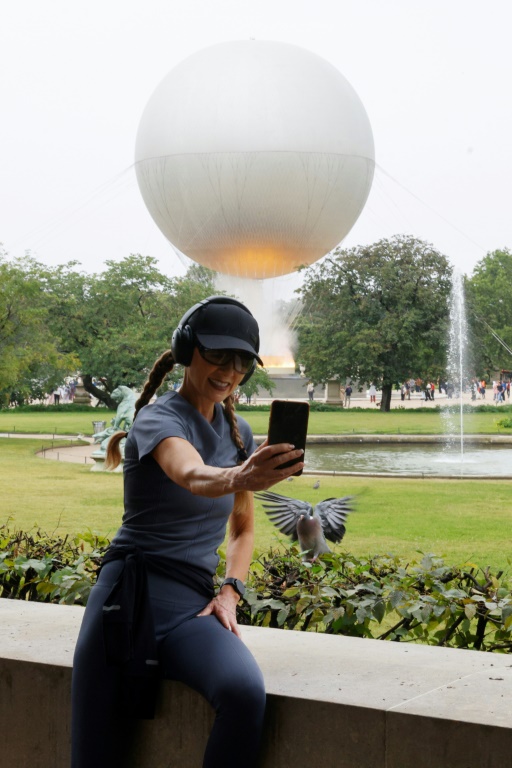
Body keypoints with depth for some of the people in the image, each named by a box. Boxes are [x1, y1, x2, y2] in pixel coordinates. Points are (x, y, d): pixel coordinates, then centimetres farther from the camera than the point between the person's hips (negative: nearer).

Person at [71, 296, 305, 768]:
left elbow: (243, 526, 22)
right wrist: (239, 477, -53)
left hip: (193, 606, 4)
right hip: (131, 593, -4)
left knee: (245, 694, -29)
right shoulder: (157, 419, -6)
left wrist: (230, 594, 3)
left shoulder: (238, 433, 13)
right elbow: (193, 476, -30)